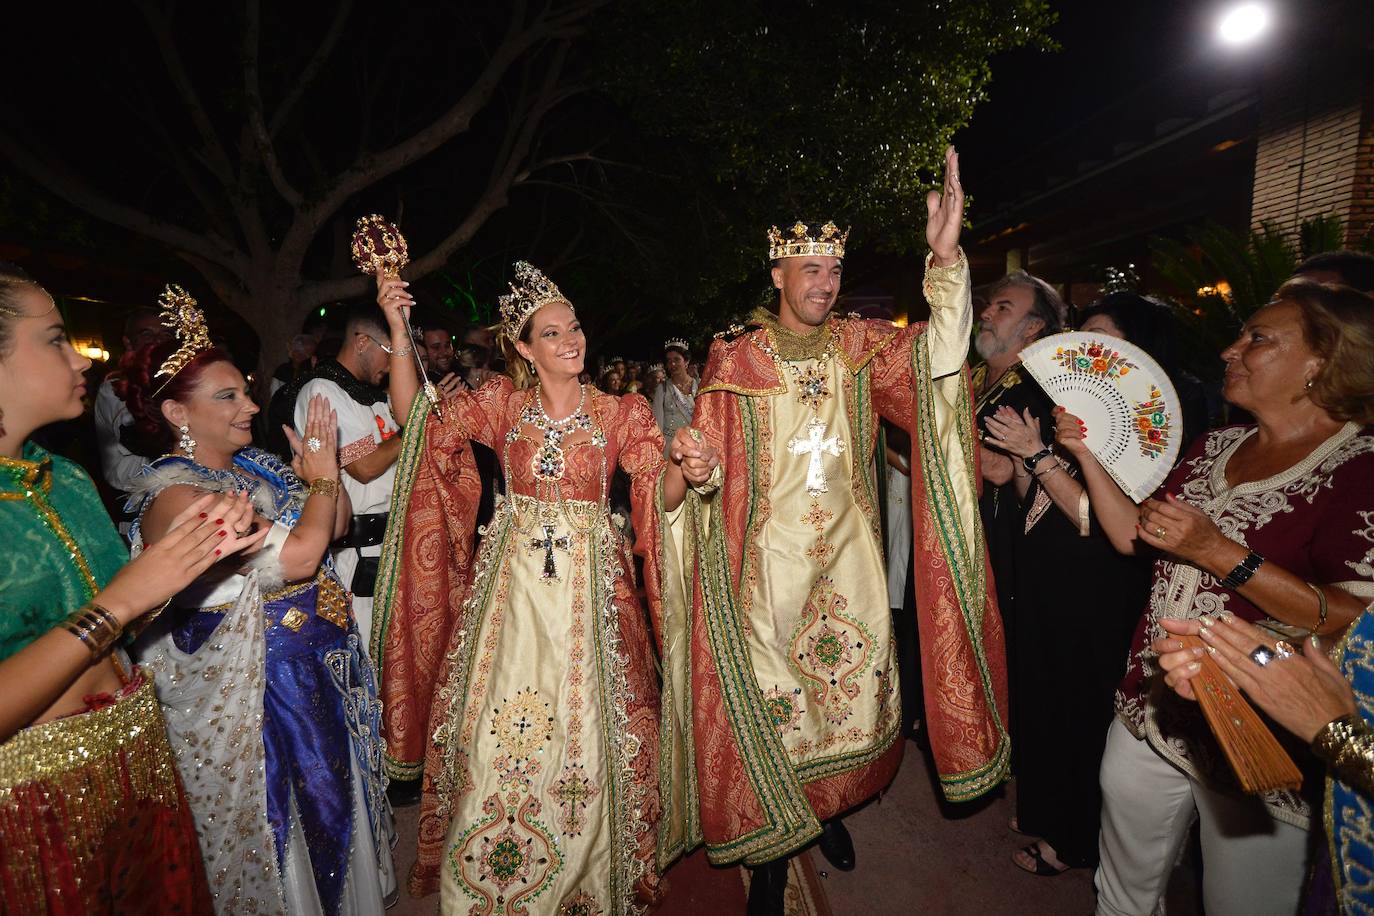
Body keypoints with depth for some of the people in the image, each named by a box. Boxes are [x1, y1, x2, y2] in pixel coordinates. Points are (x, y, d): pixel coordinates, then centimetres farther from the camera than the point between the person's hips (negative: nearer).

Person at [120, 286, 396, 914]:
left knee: (330, 787, 25)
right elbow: (296, 556, -30)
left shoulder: (254, 462, 3)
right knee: (283, 808, 12)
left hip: (319, 664, 8)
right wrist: (322, 474, -15)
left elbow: (336, 525, 5)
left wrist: (323, 464, -9)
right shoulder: (173, 493, -22)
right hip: (252, 680, -8)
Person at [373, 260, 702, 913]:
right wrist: (399, 330, -9)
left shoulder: (621, 412, 2)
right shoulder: (503, 401, 5)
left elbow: (661, 496, -7)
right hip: (512, 578, 1)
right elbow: (417, 417, 0)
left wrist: (687, 472, -30)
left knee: (584, 726, 5)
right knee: (499, 728, 7)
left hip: (589, 581, 0)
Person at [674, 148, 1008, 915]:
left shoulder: (864, 347, 1)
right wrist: (696, 460, -23)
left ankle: (833, 809, 43)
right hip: (770, 561, -2)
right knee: (772, 703, 5)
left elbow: (937, 357, -19)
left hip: (850, 562, 2)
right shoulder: (735, 361, -2)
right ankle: (773, 848, 29)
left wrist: (946, 260, -33)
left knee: (854, 692, 14)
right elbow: (714, 473, 1)